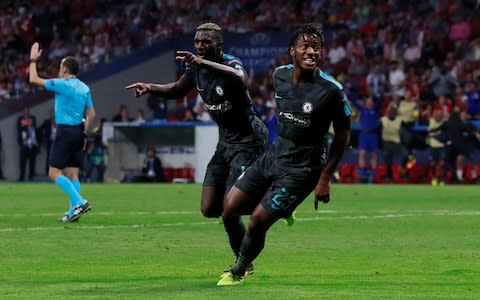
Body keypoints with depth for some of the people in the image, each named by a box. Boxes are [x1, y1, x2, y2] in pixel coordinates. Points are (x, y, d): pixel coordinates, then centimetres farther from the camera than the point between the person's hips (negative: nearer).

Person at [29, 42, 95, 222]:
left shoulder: (62, 84, -10)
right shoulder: (84, 88, 10)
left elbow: (34, 80, -5)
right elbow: (91, 114, 11)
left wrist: (33, 60, 7)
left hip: (65, 131, -7)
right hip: (79, 132, 7)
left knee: (54, 173, -6)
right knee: (73, 174, 9)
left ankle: (79, 202, -19)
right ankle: (73, 212, 5)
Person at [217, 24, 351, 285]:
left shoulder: (331, 90, -18)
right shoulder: (280, 75, -2)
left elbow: (343, 133, -7)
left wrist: (325, 178, -9)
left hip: (301, 169, -6)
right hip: (273, 156, 6)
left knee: (257, 221, -8)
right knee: (230, 209, 0)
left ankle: (237, 273, 18)